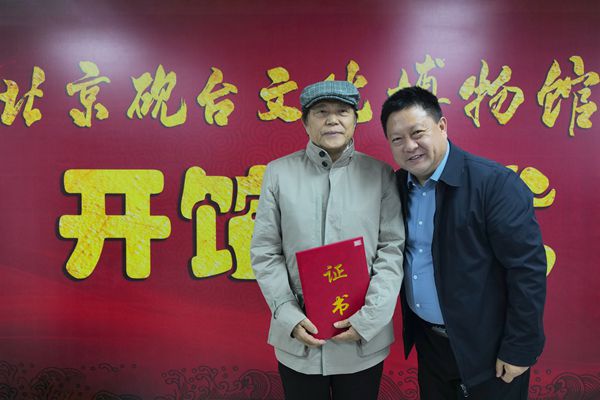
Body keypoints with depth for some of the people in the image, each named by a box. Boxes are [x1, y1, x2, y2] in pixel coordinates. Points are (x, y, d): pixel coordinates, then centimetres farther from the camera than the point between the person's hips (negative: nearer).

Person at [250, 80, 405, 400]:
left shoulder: (381, 174, -1)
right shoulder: (278, 172, -1)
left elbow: (393, 249, -3)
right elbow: (264, 252, -1)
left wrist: (368, 318, -11)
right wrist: (290, 317, -9)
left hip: (364, 338, 0)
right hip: (298, 337, 0)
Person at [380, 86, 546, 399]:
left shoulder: (495, 183, -20)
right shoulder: (398, 184, -2)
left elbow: (528, 269, -19)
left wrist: (520, 349, -14)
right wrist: (412, 327, 1)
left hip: (485, 347, -5)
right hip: (428, 339, 5)